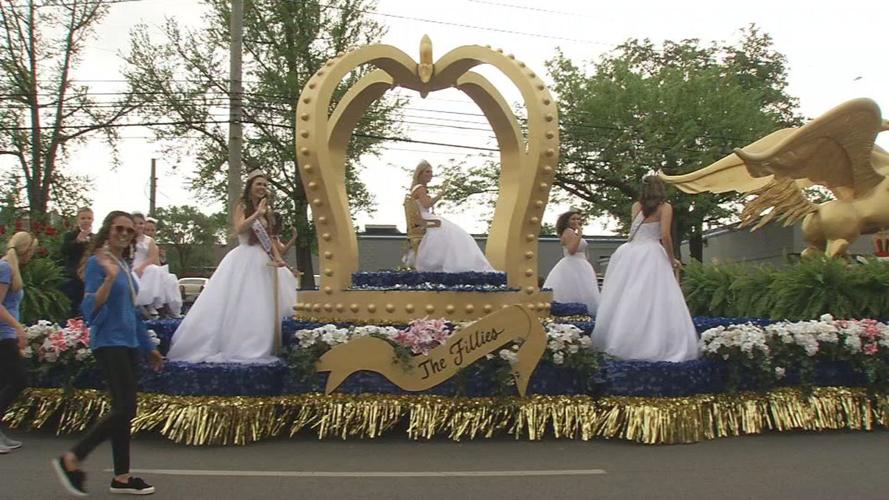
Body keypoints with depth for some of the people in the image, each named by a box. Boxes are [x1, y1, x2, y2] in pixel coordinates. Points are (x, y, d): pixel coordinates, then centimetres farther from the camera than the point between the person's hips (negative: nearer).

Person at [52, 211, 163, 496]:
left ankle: (122, 477, 13)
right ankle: (71, 460, -1)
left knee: (123, 409, 8)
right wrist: (109, 278, -31)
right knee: (125, 408, -12)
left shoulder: (124, 265, 14)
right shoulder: (97, 263, -9)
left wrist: (149, 347, 25)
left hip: (127, 343, 8)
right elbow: (90, 309, -17)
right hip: (109, 343, -8)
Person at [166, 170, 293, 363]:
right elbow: (239, 228, -17)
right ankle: (234, 346, -1)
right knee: (236, 304, -5)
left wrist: (278, 257, 1)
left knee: (262, 306, 4)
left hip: (262, 261, 6)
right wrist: (257, 213, -20)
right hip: (243, 259, -6)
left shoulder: (267, 209, 14)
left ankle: (256, 348, 9)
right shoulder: (242, 206, -1)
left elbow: (269, 238, 14)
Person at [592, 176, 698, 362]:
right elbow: (665, 236, -8)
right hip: (650, 255, -5)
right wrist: (672, 259, 3)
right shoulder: (664, 207, 1)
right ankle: (652, 346, -9)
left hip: (630, 252, 5)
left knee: (626, 300, 8)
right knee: (653, 302, -5)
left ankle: (620, 343, 11)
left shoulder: (636, 206, 14)